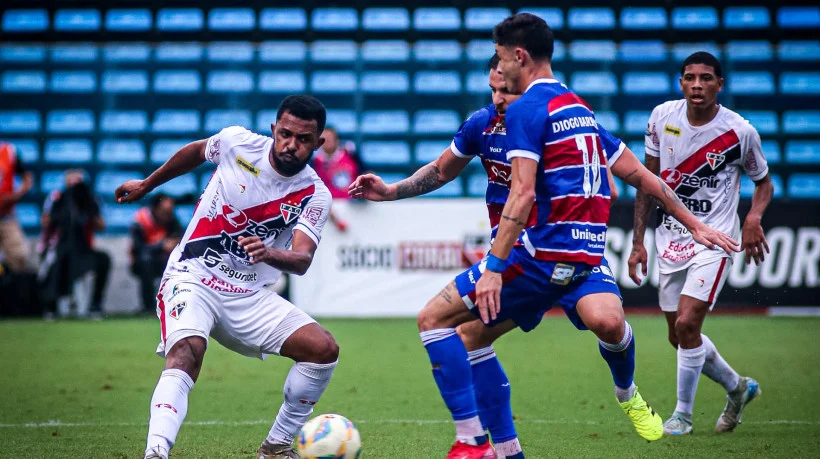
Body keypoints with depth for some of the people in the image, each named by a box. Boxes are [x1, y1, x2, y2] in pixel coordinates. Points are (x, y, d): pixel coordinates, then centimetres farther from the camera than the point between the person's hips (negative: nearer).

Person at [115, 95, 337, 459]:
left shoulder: (316, 196, -7)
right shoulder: (238, 142, -7)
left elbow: (302, 260, -22)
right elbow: (195, 151, 16)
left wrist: (268, 253, -44)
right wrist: (146, 185, 27)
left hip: (249, 295, 3)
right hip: (192, 278, -3)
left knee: (324, 349, -10)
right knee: (185, 356, -31)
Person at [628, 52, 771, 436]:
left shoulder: (740, 132, -11)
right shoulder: (662, 116, -3)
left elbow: (764, 182, 5)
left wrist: (753, 218, -16)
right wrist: (638, 241, 4)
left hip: (713, 241, -4)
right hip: (670, 240, 5)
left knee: (687, 325, -17)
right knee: (679, 337, 9)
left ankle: (682, 414, 3)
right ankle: (737, 387, 35)